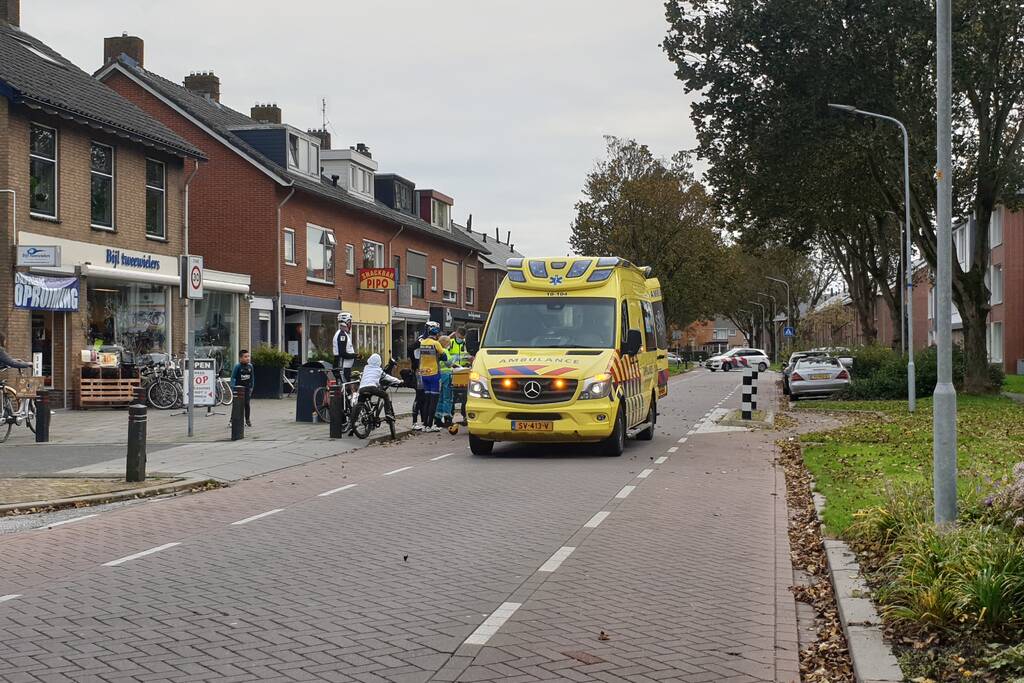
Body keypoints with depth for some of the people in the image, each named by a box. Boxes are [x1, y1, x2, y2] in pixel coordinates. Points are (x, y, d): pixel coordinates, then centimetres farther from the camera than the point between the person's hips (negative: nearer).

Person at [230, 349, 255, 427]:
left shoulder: (250, 366, 1)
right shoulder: (237, 366, -11)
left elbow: (252, 377, 11)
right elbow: (233, 377, -7)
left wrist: (252, 386, 9)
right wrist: (233, 387, -11)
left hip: (247, 388, 3)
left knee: (247, 404, 4)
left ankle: (248, 420, 15)